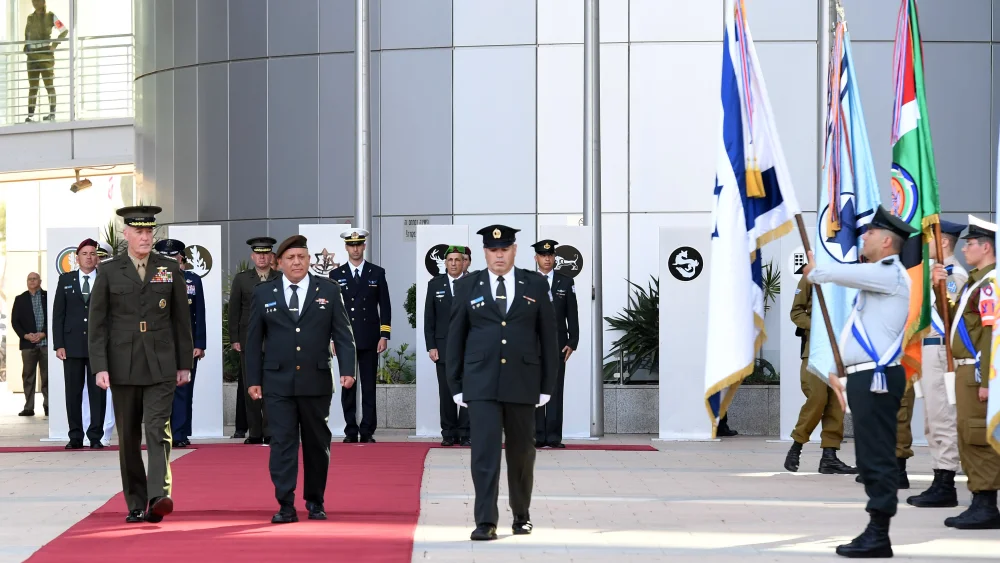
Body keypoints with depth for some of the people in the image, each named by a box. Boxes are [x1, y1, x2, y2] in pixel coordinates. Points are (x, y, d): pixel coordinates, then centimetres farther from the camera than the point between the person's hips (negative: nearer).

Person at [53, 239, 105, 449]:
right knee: (73, 392, 2)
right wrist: (59, 344, -1)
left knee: (98, 392, -1)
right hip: (72, 345, 1)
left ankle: (96, 436, 4)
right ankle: (75, 437, 7)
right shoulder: (66, 280, 10)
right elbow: (58, 314, 7)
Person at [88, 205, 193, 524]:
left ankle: (159, 497, -24)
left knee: (158, 430, -14)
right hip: (123, 366, 1)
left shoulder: (170, 270, 6)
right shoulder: (109, 272, 4)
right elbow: (97, 323, 1)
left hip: (161, 366, -1)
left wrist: (184, 364, 7)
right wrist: (100, 367, -7)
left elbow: (181, 320, 9)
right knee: (128, 438, 6)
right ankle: (136, 505, 14)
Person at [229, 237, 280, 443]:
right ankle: (255, 433, 6)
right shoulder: (241, 279, 8)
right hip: (249, 341, 1)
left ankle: (270, 432, -2)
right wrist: (234, 339, 1)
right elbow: (234, 311, 7)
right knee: (250, 387, 1)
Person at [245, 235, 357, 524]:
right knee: (282, 443, -5)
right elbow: (254, 340, 7)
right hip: (278, 382, -1)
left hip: (316, 381, 1)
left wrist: (347, 369, -8)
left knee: (317, 443, 8)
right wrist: (253, 379, 2)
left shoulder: (328, 290, 5)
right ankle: (286, 506, -4)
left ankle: (315, 502, 20)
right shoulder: (263, 293, 6)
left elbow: (342, 334, 3)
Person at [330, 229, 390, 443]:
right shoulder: (336, 275, 7)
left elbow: (385, 306, 5)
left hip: (370, 339, 0)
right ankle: (351, 431, 6)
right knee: (348, 386, 2)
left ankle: (368, 432, 3)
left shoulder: (377, 273, 6)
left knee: (369, 387, 0)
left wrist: (384, 336, -3)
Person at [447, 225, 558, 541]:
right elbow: (455, 340, 6)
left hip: (522, 383, 1)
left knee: (521, 452, 10)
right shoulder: (467, 287, 4)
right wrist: (456, 386, 1)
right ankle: (486, 522, -10)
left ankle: (522, 515, 27)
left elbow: (548, 338, 5)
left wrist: (547, 385, 1)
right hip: (481, 384, -1)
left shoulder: (535, 286, 5)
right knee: (485, 452, -9)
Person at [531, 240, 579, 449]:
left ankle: (554, 437, -3)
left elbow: (572, 315, 6)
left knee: (556, 390, -3)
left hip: (557, 343, 0)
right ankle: (538, 436, 2)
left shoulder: (566, 282, 8)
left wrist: (572, 342, -2)